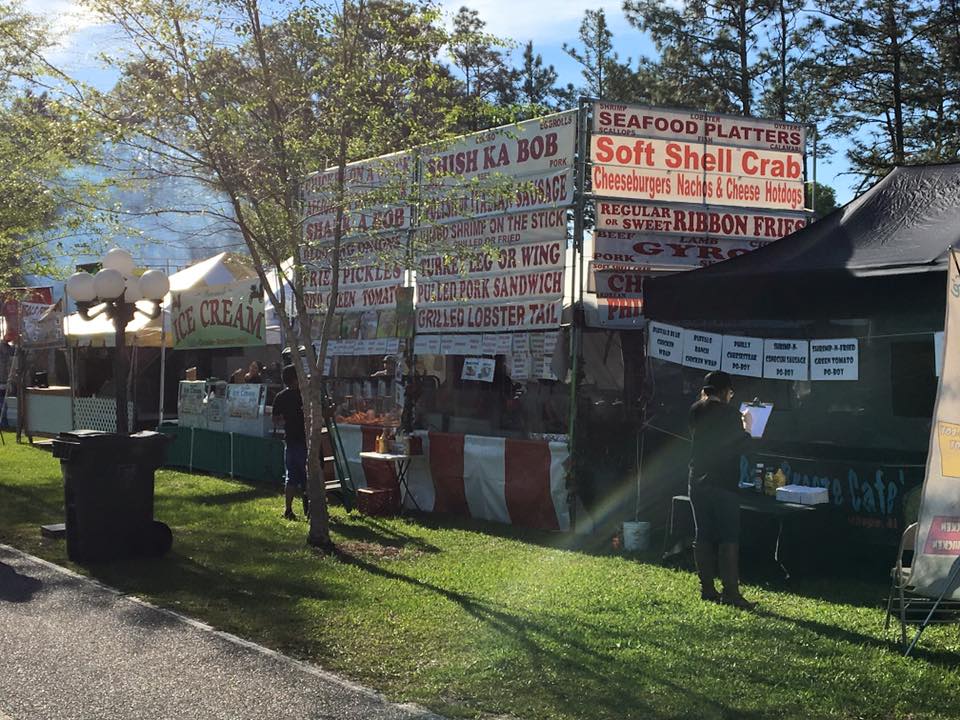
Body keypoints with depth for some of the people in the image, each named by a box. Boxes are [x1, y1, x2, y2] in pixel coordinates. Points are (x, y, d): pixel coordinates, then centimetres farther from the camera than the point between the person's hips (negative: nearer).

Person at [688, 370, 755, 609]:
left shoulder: (695, 411, 6)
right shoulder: (729, 413, -10)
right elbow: (740, 446, -7)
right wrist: (746, 429, 11)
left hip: (698, 482, 6)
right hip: (723, 482, -6)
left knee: (703, 536, 9)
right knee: (729, 538, -3)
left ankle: (707, 588, 11)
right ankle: (730, 591, -7)